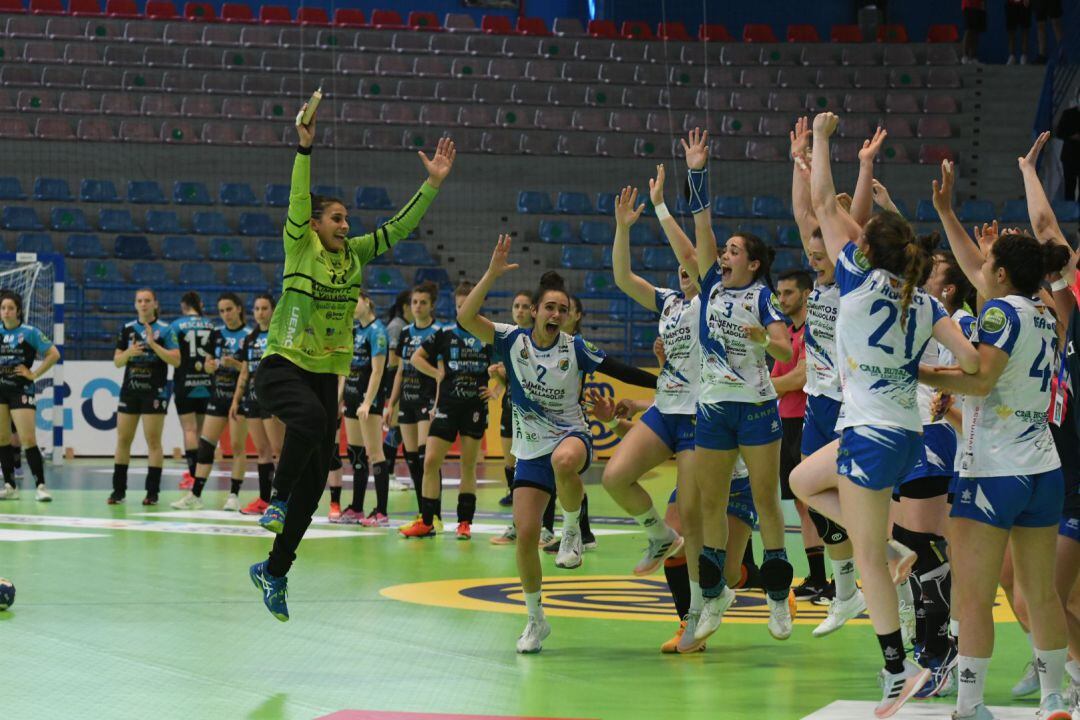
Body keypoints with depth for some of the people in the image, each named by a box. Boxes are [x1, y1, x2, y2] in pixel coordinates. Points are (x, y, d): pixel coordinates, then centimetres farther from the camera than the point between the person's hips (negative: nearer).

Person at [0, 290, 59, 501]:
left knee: (28, 440, -11)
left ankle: (40, 486, -8)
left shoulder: (30, 332, -6)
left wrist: (34, 374, -8)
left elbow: (54, 354, -7)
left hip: (21, 390, -5)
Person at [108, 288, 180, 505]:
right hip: (130, 389, 4)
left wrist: (153, 345, -18)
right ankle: (118, 489, 11)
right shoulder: (127, 329, 9)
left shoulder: (165, 329, -2)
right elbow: (117, 361, 10)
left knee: (153, 441, -3)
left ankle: (153, 492, 1)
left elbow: (176, 360, -9)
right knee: (123, 440, 4)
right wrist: (129, 353, -11)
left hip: (155, 391, -4)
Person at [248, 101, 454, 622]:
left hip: (326, 374, 6)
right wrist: (305, 148, -31)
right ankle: (277, 497, -18)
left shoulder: (355, 254, 9)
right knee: (310, 418, -40)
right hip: (283, 366, -6)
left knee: (314, 482, 3)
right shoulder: (300, 247, -4)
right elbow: (298, 200, -19)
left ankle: (274, 572, 14)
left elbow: (398, 228, 7)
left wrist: (432, 185, -3)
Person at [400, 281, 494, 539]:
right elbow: (416, 358, 12)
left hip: (475, 408, -1)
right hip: (448, 405, 1)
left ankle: (465, 522, 10)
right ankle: (426, 522, -1)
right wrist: (437, 374, 2)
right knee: (431, 461, -6)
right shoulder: (446, 334, 5)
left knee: (468, 465, 4)